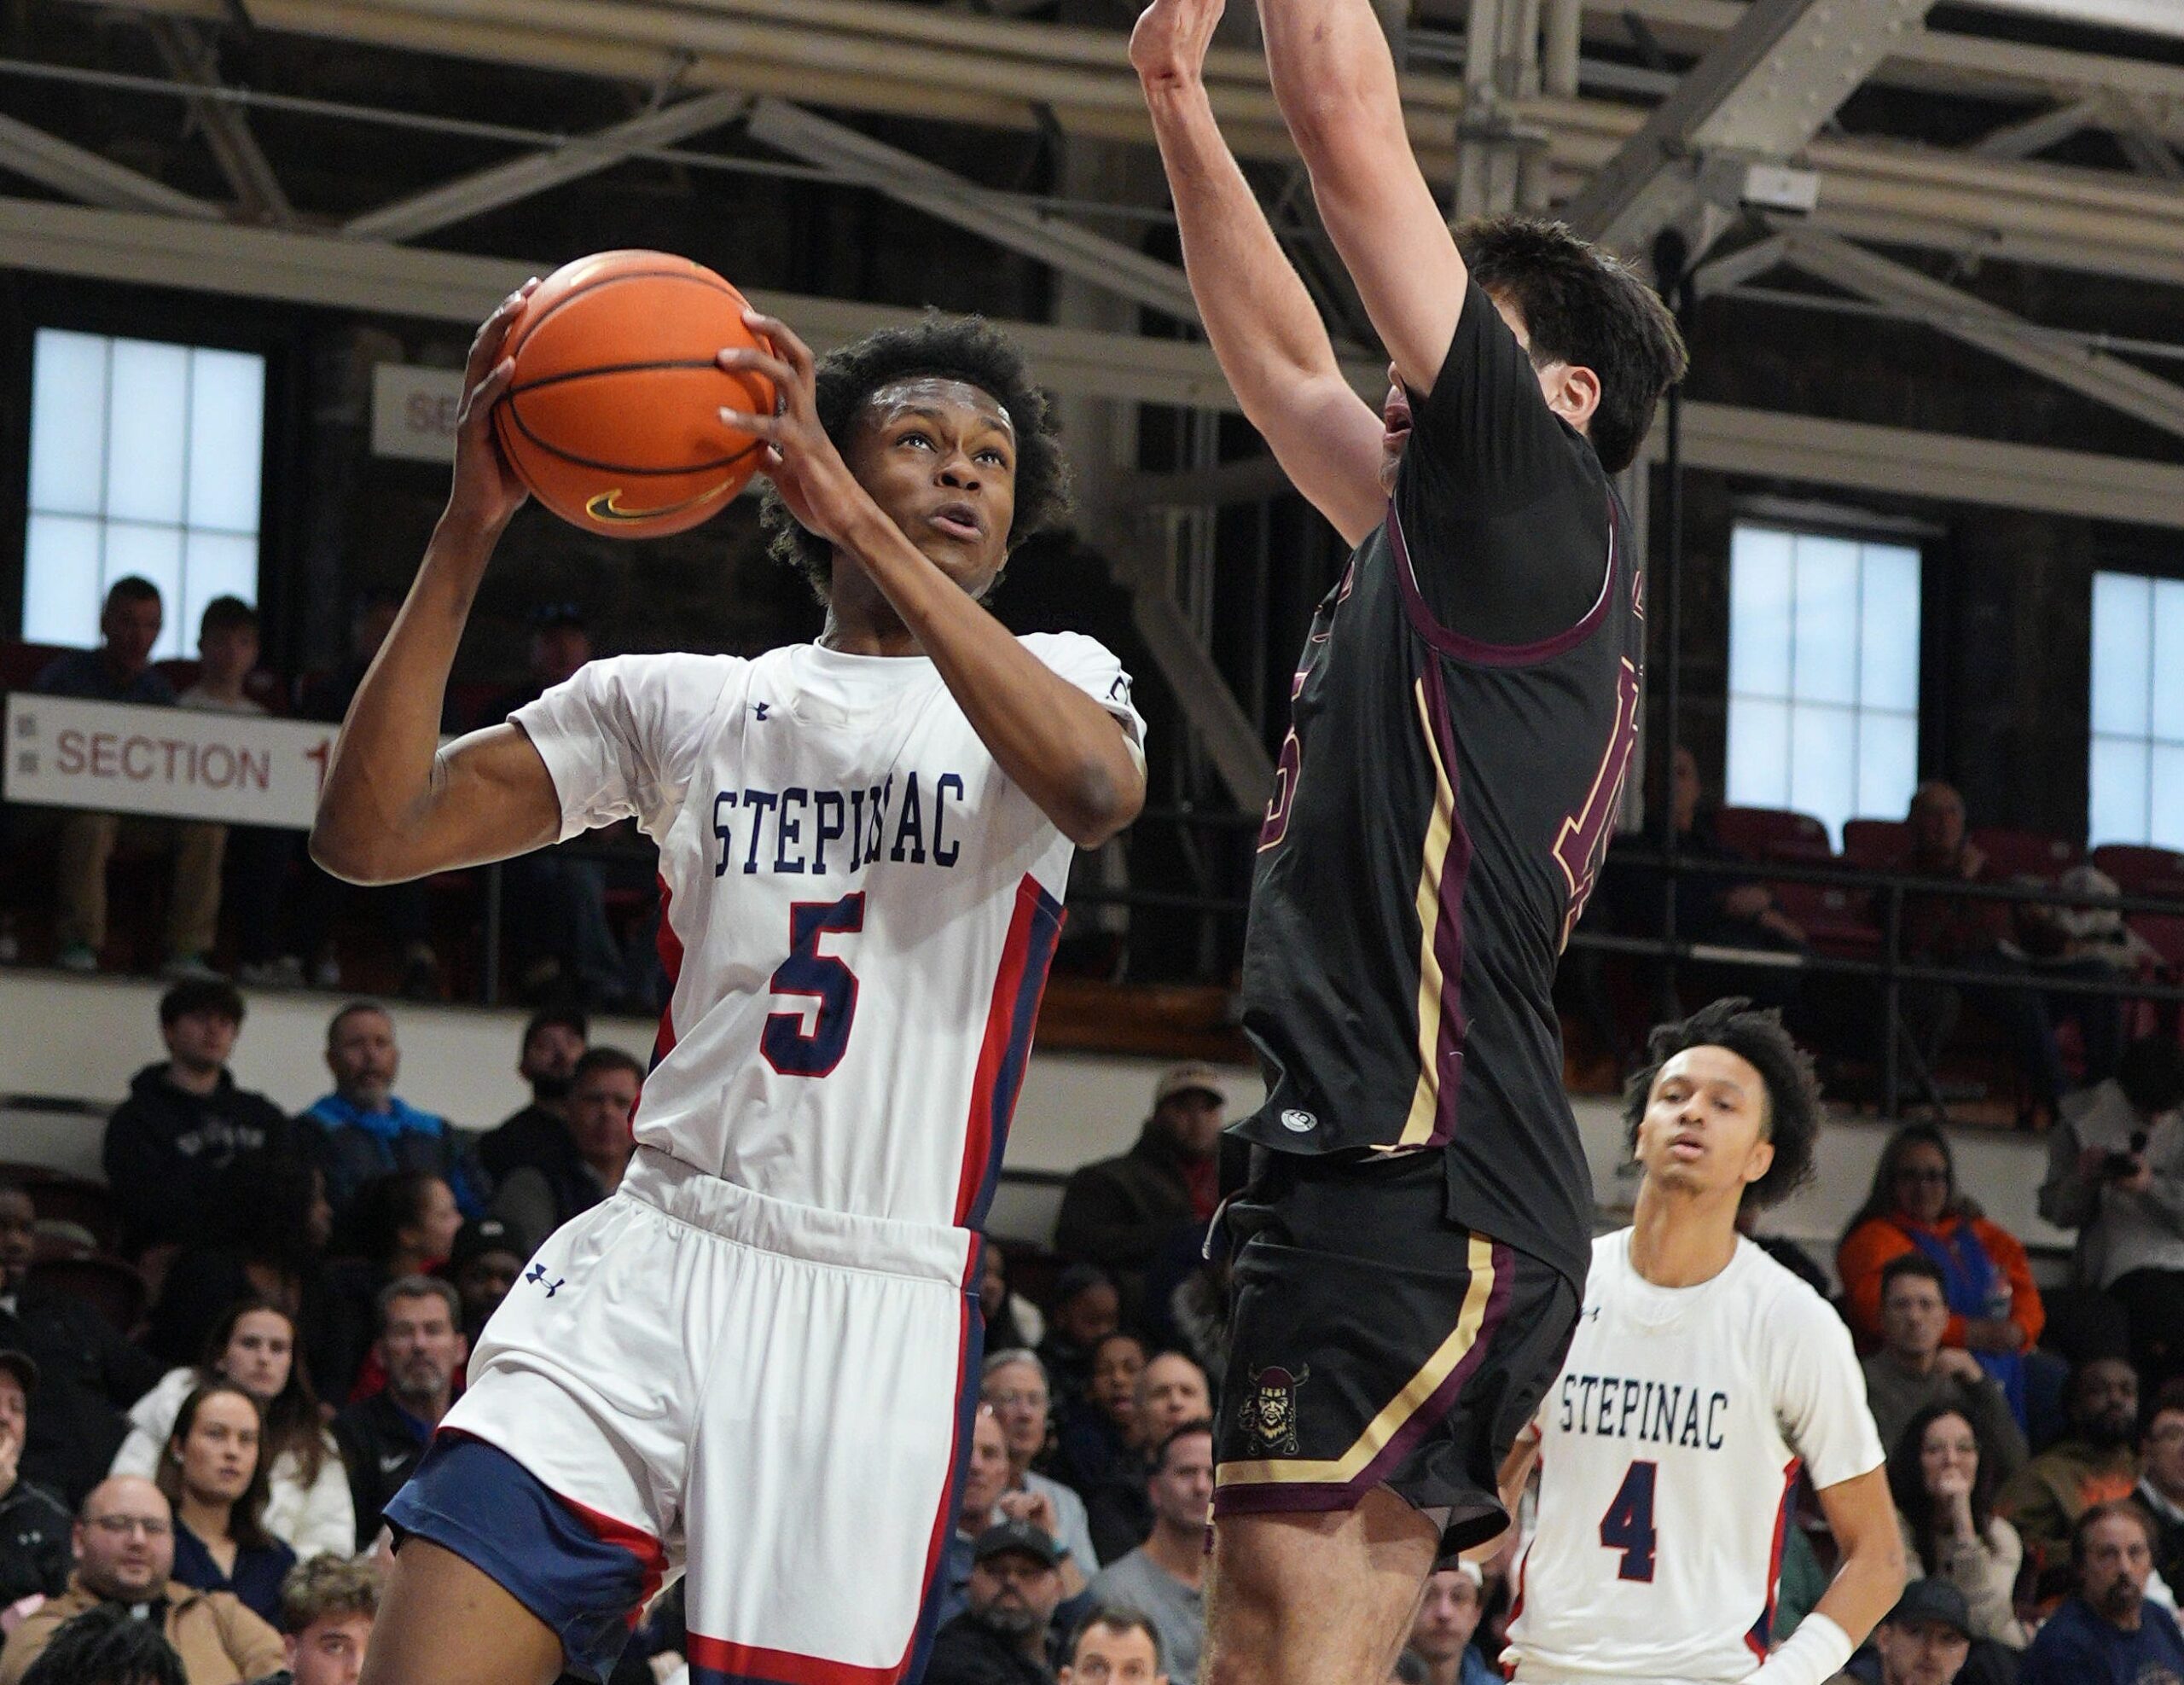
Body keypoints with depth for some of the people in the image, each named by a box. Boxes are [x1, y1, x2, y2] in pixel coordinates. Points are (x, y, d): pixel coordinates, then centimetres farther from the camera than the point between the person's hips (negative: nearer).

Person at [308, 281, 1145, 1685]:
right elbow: (371, 833, 7)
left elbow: (1099, 789, -16)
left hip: (879, 1309, -1)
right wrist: (471, 528, -4)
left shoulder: (1055, 680, 10)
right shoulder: (680, 703, 15)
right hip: (652, 1256, 1)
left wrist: (859, 522, -19)